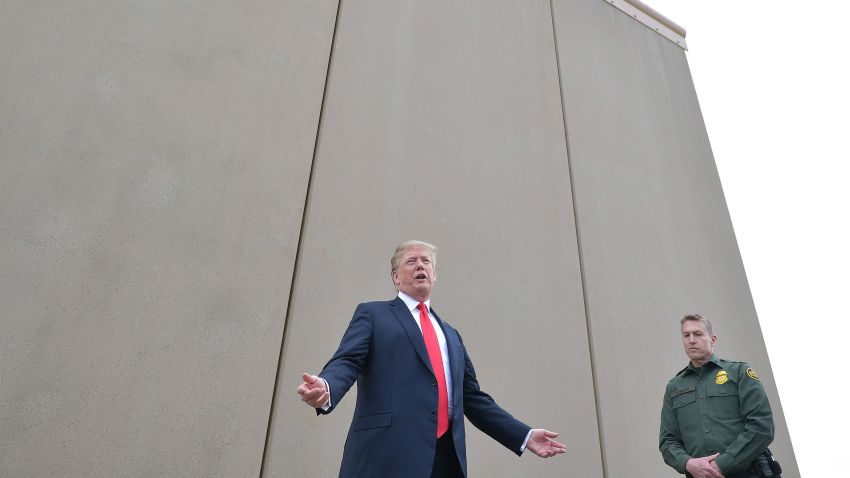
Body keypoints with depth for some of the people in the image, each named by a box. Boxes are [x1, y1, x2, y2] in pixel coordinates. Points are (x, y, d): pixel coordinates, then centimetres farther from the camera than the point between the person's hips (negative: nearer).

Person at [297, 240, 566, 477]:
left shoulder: (451, 335, 26)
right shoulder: (372, 314, 11)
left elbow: (473, 398, 24)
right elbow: (346, 361, -4)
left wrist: (524, 436, 18)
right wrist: (326, 389, -27)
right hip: (389, 454, -5)